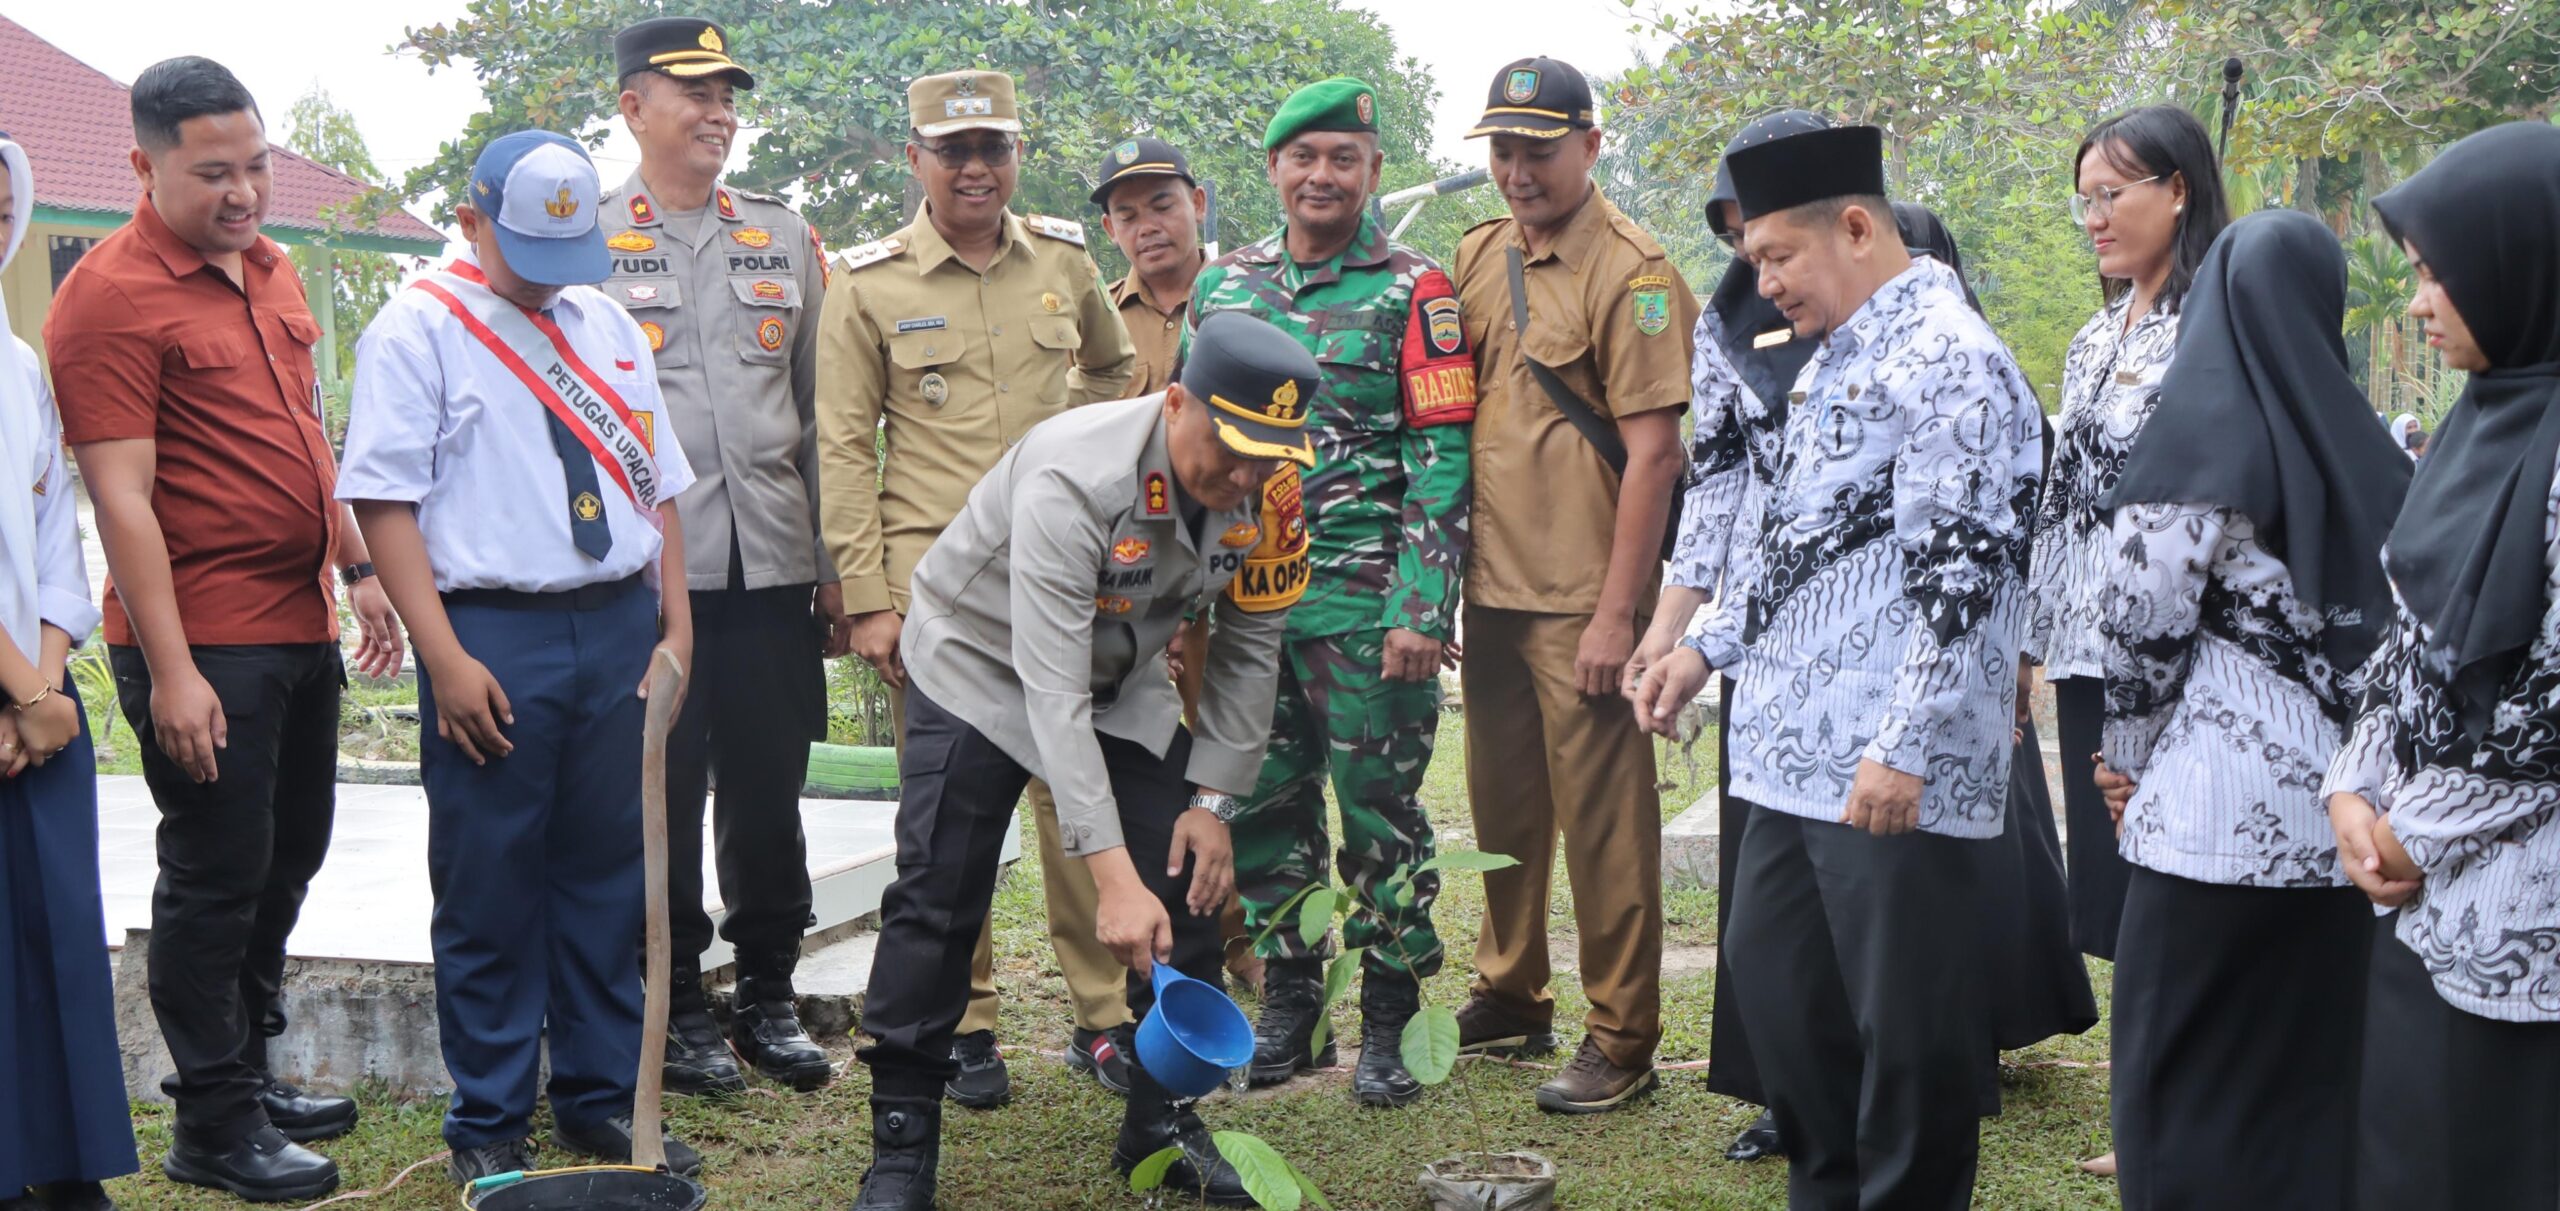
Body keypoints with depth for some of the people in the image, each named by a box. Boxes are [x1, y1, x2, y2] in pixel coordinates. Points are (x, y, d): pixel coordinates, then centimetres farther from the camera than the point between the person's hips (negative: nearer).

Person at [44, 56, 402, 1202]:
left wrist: (357, 566, 17)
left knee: (288, 858, 17)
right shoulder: (110, 296, -14)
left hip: (300, 629, 8)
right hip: (203, 645, -8)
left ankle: (247, 1069, 33)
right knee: (217, 874, 1)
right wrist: (169, 672, -21)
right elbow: (122, 499, -18)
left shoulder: (269, 269, 11)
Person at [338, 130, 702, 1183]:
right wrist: (445, 658, -15)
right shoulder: (418, 328, -2)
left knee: (610, 872, 11)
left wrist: (675, 630, 9)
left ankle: (603, 1098, 24)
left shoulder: (609, 325, 15)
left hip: (620, 629, 5)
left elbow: (658, 486, 17)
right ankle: (488, 1123, 16)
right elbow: (385, 500, -9)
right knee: (489, 887, 3)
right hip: (493, 634, -5)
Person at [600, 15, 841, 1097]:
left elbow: (817, 411, 14)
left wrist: (834, 566, 10)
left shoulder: (784, 238, 14)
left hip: (770, 561, 3)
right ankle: (679, 1007, 16)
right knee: (663, 796, 3)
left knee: (768, 794, 7)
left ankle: (769, 998, 20)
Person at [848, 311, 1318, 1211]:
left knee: (1189, 884, -1)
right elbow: (1052, 693, -42)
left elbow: (1250, 647, -4)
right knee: (937, 904, -10)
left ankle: (1165, 1123, 15)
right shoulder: (1072, 479, -39)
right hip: (982, 666, -5)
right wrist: (1112, 875, -47)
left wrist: (1213, 800, -10)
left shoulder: (1267, 496, -21)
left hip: (1125, 680, 5)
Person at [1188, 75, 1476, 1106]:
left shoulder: (1413, 293, -3)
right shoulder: (1221, 287, 12)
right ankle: (1287, 1010, 24)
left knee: (1380, 813, 1)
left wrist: (1422, 609, -15)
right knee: (1265, 808, 10)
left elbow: (1443, 458, -8)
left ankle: (1389, 1027, 13)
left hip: (1365, 605, -4)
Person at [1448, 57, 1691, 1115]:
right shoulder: (1477, 256, 10)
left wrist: (1616, 613, -17)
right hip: (1492, 582, 7)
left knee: (1600, 817, -1)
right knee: (1502, 802, 17)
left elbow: (1653, 451, -15)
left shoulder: (1628, 270, -11)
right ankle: (1510, 992, 32)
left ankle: (1621, 1038, 9)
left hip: (1580, 597, -7)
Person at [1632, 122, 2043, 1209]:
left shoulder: (1948, 358, -13)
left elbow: (1965, 572, -20)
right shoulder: (1836, 357, 17)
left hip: (1891, 775, -10)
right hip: (1795, 752, 10)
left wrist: (1905, 748, -23)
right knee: (1774, 984, 19)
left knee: (1906, 1026, 0)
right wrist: (1709, 645, 18)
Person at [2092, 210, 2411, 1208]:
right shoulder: (2360, 448, 8)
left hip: (2223, 810, -6)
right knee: (2314, 1055, 14)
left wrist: (2128, 755, 4)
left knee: (2192, 1067, 4)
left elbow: (2143, 621, -10)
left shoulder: (2196, 440, -9)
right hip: (2345, 805, 6)